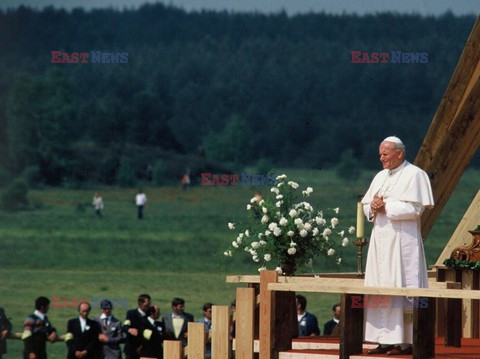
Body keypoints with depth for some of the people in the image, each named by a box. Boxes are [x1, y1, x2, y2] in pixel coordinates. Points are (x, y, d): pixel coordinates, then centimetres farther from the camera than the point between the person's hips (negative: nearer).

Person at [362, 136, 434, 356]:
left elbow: (414, 209, -14)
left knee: (401, 287, -9)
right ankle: (386, 340, 4)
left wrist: (385, 207, -12)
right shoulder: (380, 177, 18)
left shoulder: (414, 175, -5)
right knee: (380, 288, 3)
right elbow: (366, 205, 17)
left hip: (401, 240, -8)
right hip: (381, 239, 8)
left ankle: (406, 341, -8)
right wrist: (373, 207, -5)